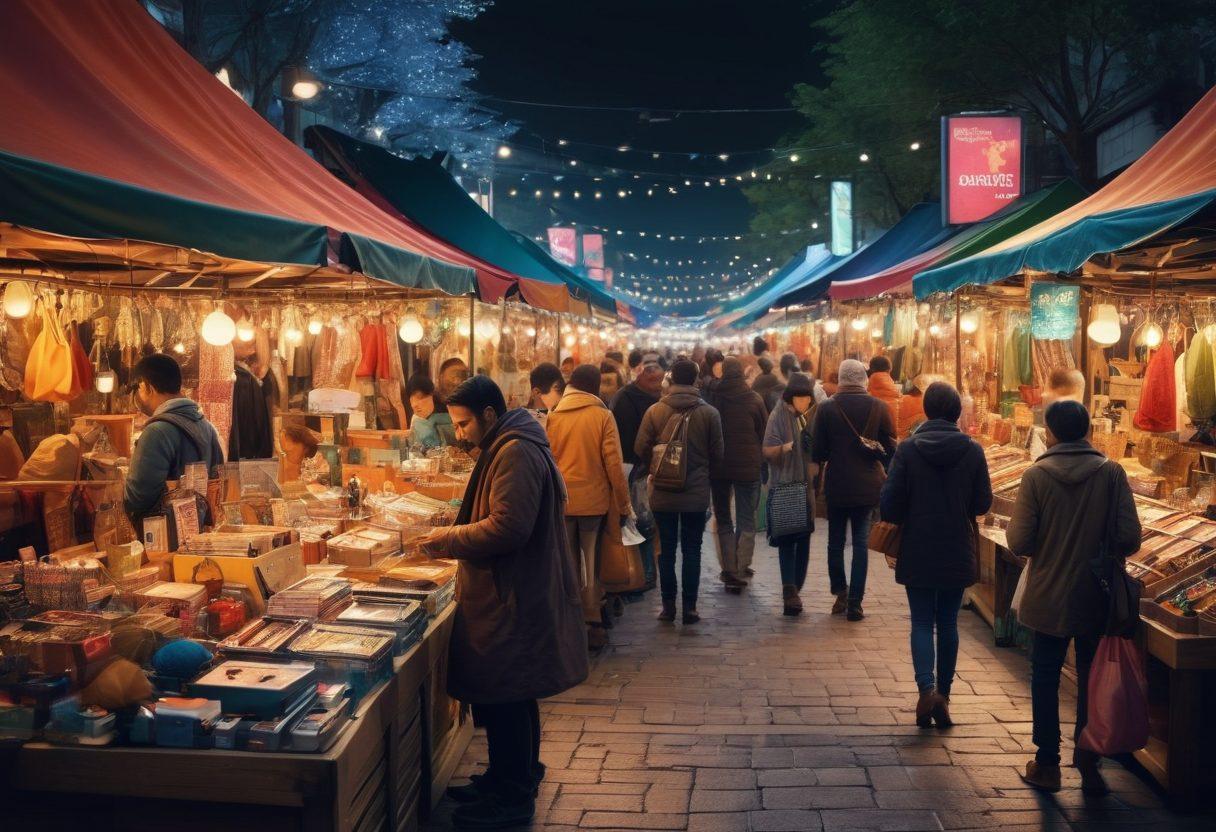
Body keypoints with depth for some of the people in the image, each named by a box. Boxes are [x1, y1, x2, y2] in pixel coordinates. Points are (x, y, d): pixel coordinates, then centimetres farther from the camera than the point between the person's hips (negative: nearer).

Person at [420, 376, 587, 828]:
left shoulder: (516, 452, -18)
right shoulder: (504, 447, 16)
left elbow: (507, 527, -26)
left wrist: (450, 540, -15)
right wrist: (453, 537, 12)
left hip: (513, 601, -11)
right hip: (508, 594, 11)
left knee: (502, 698, -2)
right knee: (510, 697, 18)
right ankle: (509, 778, 30)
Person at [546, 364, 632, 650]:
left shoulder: (553, 417, 0)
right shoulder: (603, 416, -8)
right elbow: (613, 463, -9)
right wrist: (624, 502, -1)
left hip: (561, 501, 2)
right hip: (594, 500, -2)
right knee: (593, 563, 9)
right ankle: (593, 624, 11)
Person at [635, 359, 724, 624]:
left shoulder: (654, 411, -7)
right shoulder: (709, 413, -7)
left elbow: (641, 448, -6)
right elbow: (717, 455, -3)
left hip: (663, 493, 0)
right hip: (697, 493, 0)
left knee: (667, 550, 10)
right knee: (692, 550, 8)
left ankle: (668, 606, 12)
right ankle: (690, 607, 8)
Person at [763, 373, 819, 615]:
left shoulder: (808, 416, 14)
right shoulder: (779, 415, -7)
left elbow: (817, 450, 24)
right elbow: (768, 451, -15)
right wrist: (787, 447, -31)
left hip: (806, 486, 6)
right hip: (784, 486, -6)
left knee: (803, 540, 6)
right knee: (788, 540, -7)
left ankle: (793, 591, 10)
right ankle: (790, 590, -9)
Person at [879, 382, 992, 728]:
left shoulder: (907, 449, -11)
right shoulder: (972, 450, -7)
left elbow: (889, 506, -10)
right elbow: (983, 503, 0)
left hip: (917, 552, -1)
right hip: (957, 553, 2)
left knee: (922, 622, 6)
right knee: (948, 622, 12)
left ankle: (927, 688, -14)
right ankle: (943, 695, 18)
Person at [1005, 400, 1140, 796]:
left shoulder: (1037, 475, -13)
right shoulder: (1112, 473, -9)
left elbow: (1019, 543, -14)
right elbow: (1130, 538, -11)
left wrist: (1013, 525, 7)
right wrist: (1105, 550, 9)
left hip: (1048, 599, -1)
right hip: (1096, 599, 1)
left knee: (1045, 678, 14)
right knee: (1092, 680, 15)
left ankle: (1047, 763, 22)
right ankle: (1089, 764, 21)